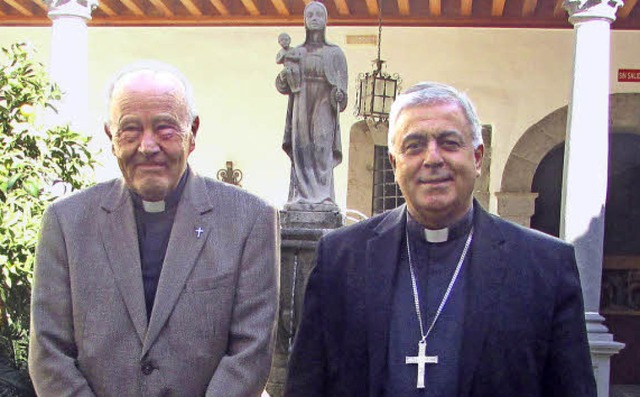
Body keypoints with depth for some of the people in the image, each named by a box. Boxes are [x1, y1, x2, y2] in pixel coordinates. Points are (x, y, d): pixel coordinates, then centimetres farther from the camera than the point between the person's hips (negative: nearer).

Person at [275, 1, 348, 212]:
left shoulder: (335, 52, 9)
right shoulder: (296, 52, 14)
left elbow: (341, 82, 4)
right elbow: (286, 86, 9)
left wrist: (339, 94, -16)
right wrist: (283, 77, -12)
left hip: (324, 105, -2)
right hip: (302, 105, 2)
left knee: (322, 149, -12)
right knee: (301, 150, -4)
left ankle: (323, 197, -13)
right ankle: (301, 197, -4)